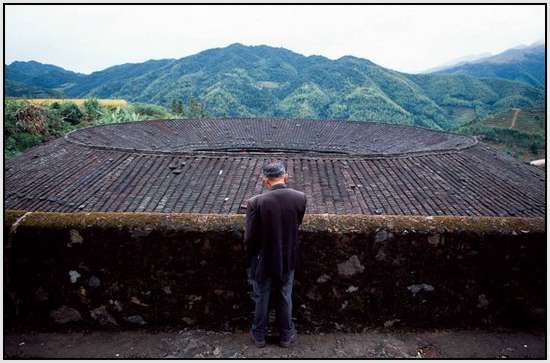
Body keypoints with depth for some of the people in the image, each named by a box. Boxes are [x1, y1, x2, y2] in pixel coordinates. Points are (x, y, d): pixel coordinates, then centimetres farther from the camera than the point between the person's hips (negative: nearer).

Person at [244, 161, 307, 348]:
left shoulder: (255, 202, -25)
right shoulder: (300, 198, -16)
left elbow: (250, 238, -18)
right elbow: (297, 224, 1)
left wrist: (251, 259, 3)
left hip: (263, 260, -2)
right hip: (288, 259, 2)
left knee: (261, 299, 20)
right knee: (285, 298, 23)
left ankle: (259, 335, 40)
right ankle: (286, 336, 41)